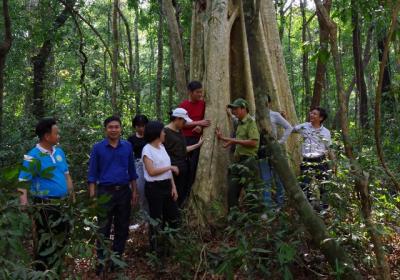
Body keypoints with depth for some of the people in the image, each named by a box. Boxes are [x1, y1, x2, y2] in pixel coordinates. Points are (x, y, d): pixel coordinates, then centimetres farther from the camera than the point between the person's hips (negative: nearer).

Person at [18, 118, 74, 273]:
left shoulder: (59, 151, 7)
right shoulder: (33, 157, -15)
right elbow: (23, 183, -18)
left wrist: (72, 196, 14)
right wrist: (24, 203, -31)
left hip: (60, 203, 8)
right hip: (45, 206, -8)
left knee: (60, 237, 19)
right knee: (47, 243, 0)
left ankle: (55, 273, 36)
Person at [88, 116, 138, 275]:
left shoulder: (127, 146, 3)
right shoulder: (98, 148, -3)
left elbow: (132, 171, 9)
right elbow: (92, 173, -2)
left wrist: (134, 191, 7)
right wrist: (92, 196, -7)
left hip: (124, 191, 3)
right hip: (105, 191, -2)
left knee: (122, 227, 10)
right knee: (103, 228, 3)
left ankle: (117, 257, 23)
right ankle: (101, 260, 13)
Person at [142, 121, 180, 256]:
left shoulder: (162, 147, 11)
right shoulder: (147, 149, -13)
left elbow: (168, 169, 11)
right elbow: (151, 171, -21)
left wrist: (173, 186, 4)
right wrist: (170, 167, -15)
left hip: (166, 186, 8)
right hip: (154, 188, -8)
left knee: (173, 216, 13)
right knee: (156, 219, 3)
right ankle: (155, 248, 19)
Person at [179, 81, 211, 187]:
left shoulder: (203, 104, 5)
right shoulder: (183, 105, -3)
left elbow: (205, 120, 11)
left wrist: (200, 126, -11)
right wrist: (198, 122, -17)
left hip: (199, 138, 2)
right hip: (185, 139, -2)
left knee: (195, 164, -1)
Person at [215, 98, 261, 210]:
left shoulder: (250, 122, -8)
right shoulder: (240, 123, 18)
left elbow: (254, 142, -20)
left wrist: (235, 141, -16)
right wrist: (222, 138, 20)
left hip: (248, 160, -9)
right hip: (238, 162, 9)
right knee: (232, 190, 9)